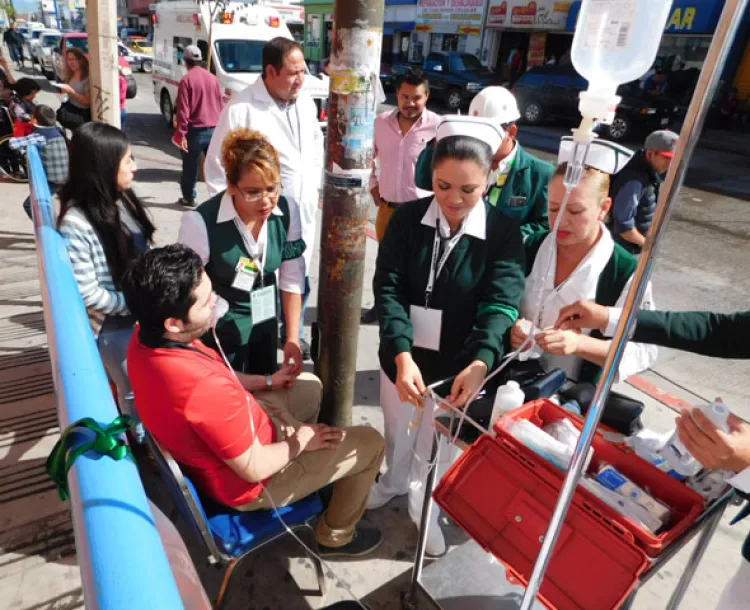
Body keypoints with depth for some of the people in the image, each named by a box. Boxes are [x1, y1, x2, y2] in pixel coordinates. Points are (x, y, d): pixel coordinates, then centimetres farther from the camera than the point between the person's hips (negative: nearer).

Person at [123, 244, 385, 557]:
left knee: (310, 387, 24)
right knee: (370, 443, 3)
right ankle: (336, 535, 26)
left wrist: (265, 381, 7)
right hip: (245, 482, -8)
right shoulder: (205, 390, -42)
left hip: (220, 442, 8)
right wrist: (299, 443, -10)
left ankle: (313, 473, 43)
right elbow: (254, 468, -28)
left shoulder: (146, 337, -15)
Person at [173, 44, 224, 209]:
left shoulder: (186, 80, -8)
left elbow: (183, 110, -12)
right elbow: (221, 106, 11)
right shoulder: (213, 78, 7)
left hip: (195, 130, -4)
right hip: (214, 129, 4)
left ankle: (189, 199, 18)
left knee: (190, 167, 9)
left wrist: (181, 134, -10)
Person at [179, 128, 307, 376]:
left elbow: (292, 279, -3)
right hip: (219, 336, -4)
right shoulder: (202, 222, -25)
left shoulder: (286, 211, -12)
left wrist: (292, 338, -2)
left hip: (266, 330, 5)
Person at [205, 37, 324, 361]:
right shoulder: (241, 109, -16)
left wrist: (315, 187, 14)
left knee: (299, 280, 18)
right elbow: (217, 165, -11)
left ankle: (293, 333, 39)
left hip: (303, 212, 6)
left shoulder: (305, 101, 5)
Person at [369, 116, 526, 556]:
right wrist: (402, 354, -30)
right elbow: (388, 288, -16)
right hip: (403, 355, 2)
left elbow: (501, 302, -21)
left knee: (435, 445, 18)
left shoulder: (504, 233, -13)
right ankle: (394, 481, 55)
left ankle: (425, 506, 46)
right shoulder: (407, 218, -10)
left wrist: (481, 362, -39)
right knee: (397, 432, 24)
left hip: (458, 363, -1)